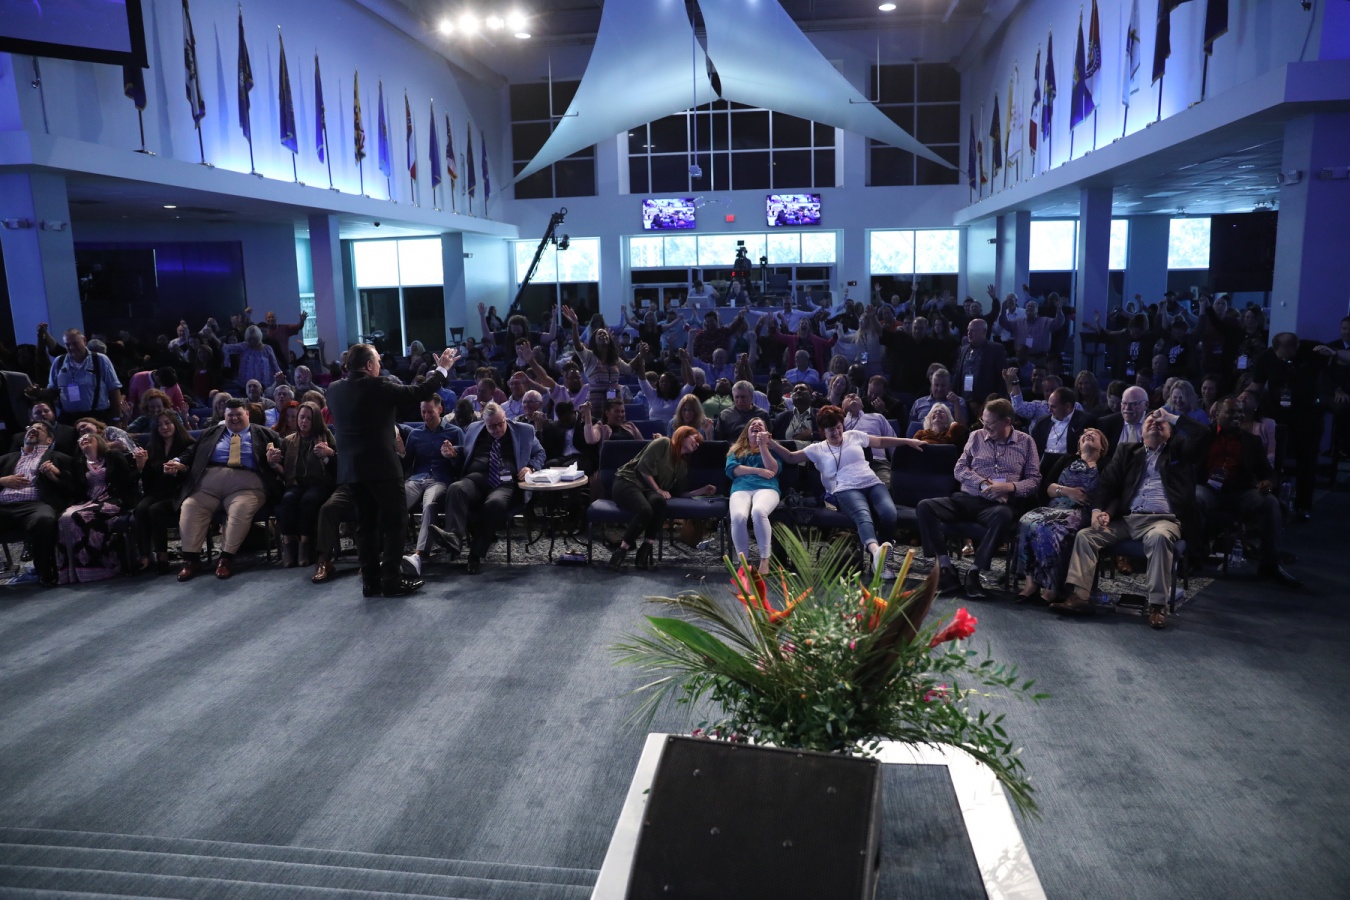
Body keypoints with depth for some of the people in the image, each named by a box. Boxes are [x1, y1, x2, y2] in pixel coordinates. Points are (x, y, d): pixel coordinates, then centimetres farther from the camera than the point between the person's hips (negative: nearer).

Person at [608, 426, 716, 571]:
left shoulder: (683, 465, 19)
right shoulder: (663, 443, -3)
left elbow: (677, 493, 13)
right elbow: (643, 467, -11)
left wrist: (701, 491, 5)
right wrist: (658, 490, -13)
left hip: (649, 491, 6)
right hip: (628, 481, -6)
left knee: (659, 501, -34)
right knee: (645, 510, -38)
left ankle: (644, 550, -30)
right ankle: (622, 549, -22)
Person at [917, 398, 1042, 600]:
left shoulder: (1026, 442, 9)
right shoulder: (976, 436, 14)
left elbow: (1034, 479, 4)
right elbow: (959, 469, 7)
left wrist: (1010, 487, -16)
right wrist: (983, 483, -11)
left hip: (999, 504, -3)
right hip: (968, 499, 3)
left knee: (1003, 515, -41)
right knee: (926, 507, -23)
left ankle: (974, 573, -30)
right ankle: (946, 568, -25)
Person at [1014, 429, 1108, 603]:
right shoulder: (1067, 459, 26)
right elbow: (1046, 486, 14)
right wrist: (1067, 490, -4)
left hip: (1080, 513, -4)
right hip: (1054, 508, 4)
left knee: (1046, 529, -36)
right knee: (1026, 522, -31)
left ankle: (1050, 587, -27)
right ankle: (1031, 581, -28)